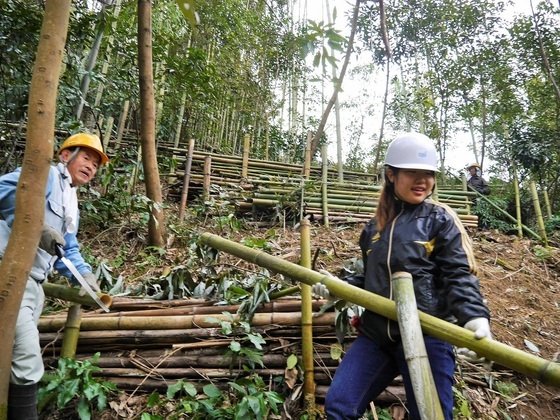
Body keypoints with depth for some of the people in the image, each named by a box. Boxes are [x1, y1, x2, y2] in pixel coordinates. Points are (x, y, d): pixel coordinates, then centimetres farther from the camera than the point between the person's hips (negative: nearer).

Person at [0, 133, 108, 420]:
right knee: (27, 363, -8)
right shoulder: (47, 174, -4)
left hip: (33, 283, 10)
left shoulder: (72, 205, 22)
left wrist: (85, 276, 7)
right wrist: (38, 226, -24)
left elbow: (69, 251, 22)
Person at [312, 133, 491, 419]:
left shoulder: (440, 219, -1)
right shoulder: (376, 226, 12)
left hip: (426, 334, -4)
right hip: (376, 333, 5)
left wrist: (474, 315, -29)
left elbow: (458, 275, -11)